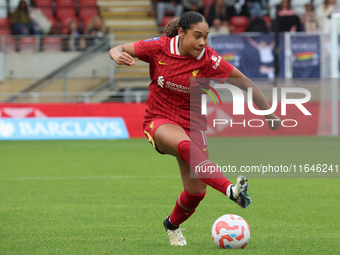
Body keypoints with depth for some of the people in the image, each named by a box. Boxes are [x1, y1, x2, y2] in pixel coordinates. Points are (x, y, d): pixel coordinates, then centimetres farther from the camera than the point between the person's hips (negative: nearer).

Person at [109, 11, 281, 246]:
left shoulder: (209, 60, -13)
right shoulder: (159, 47, -10)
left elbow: (245, 84, -8)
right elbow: (118, 50, 0)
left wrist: (270, 115, -10)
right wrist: (117, 55, -25)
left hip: (193, 124, 2)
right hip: (160, 120, -1)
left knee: (196, 192, -5)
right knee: (185, 145, -38)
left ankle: (172, 225, 30)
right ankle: (230, 190, -54)